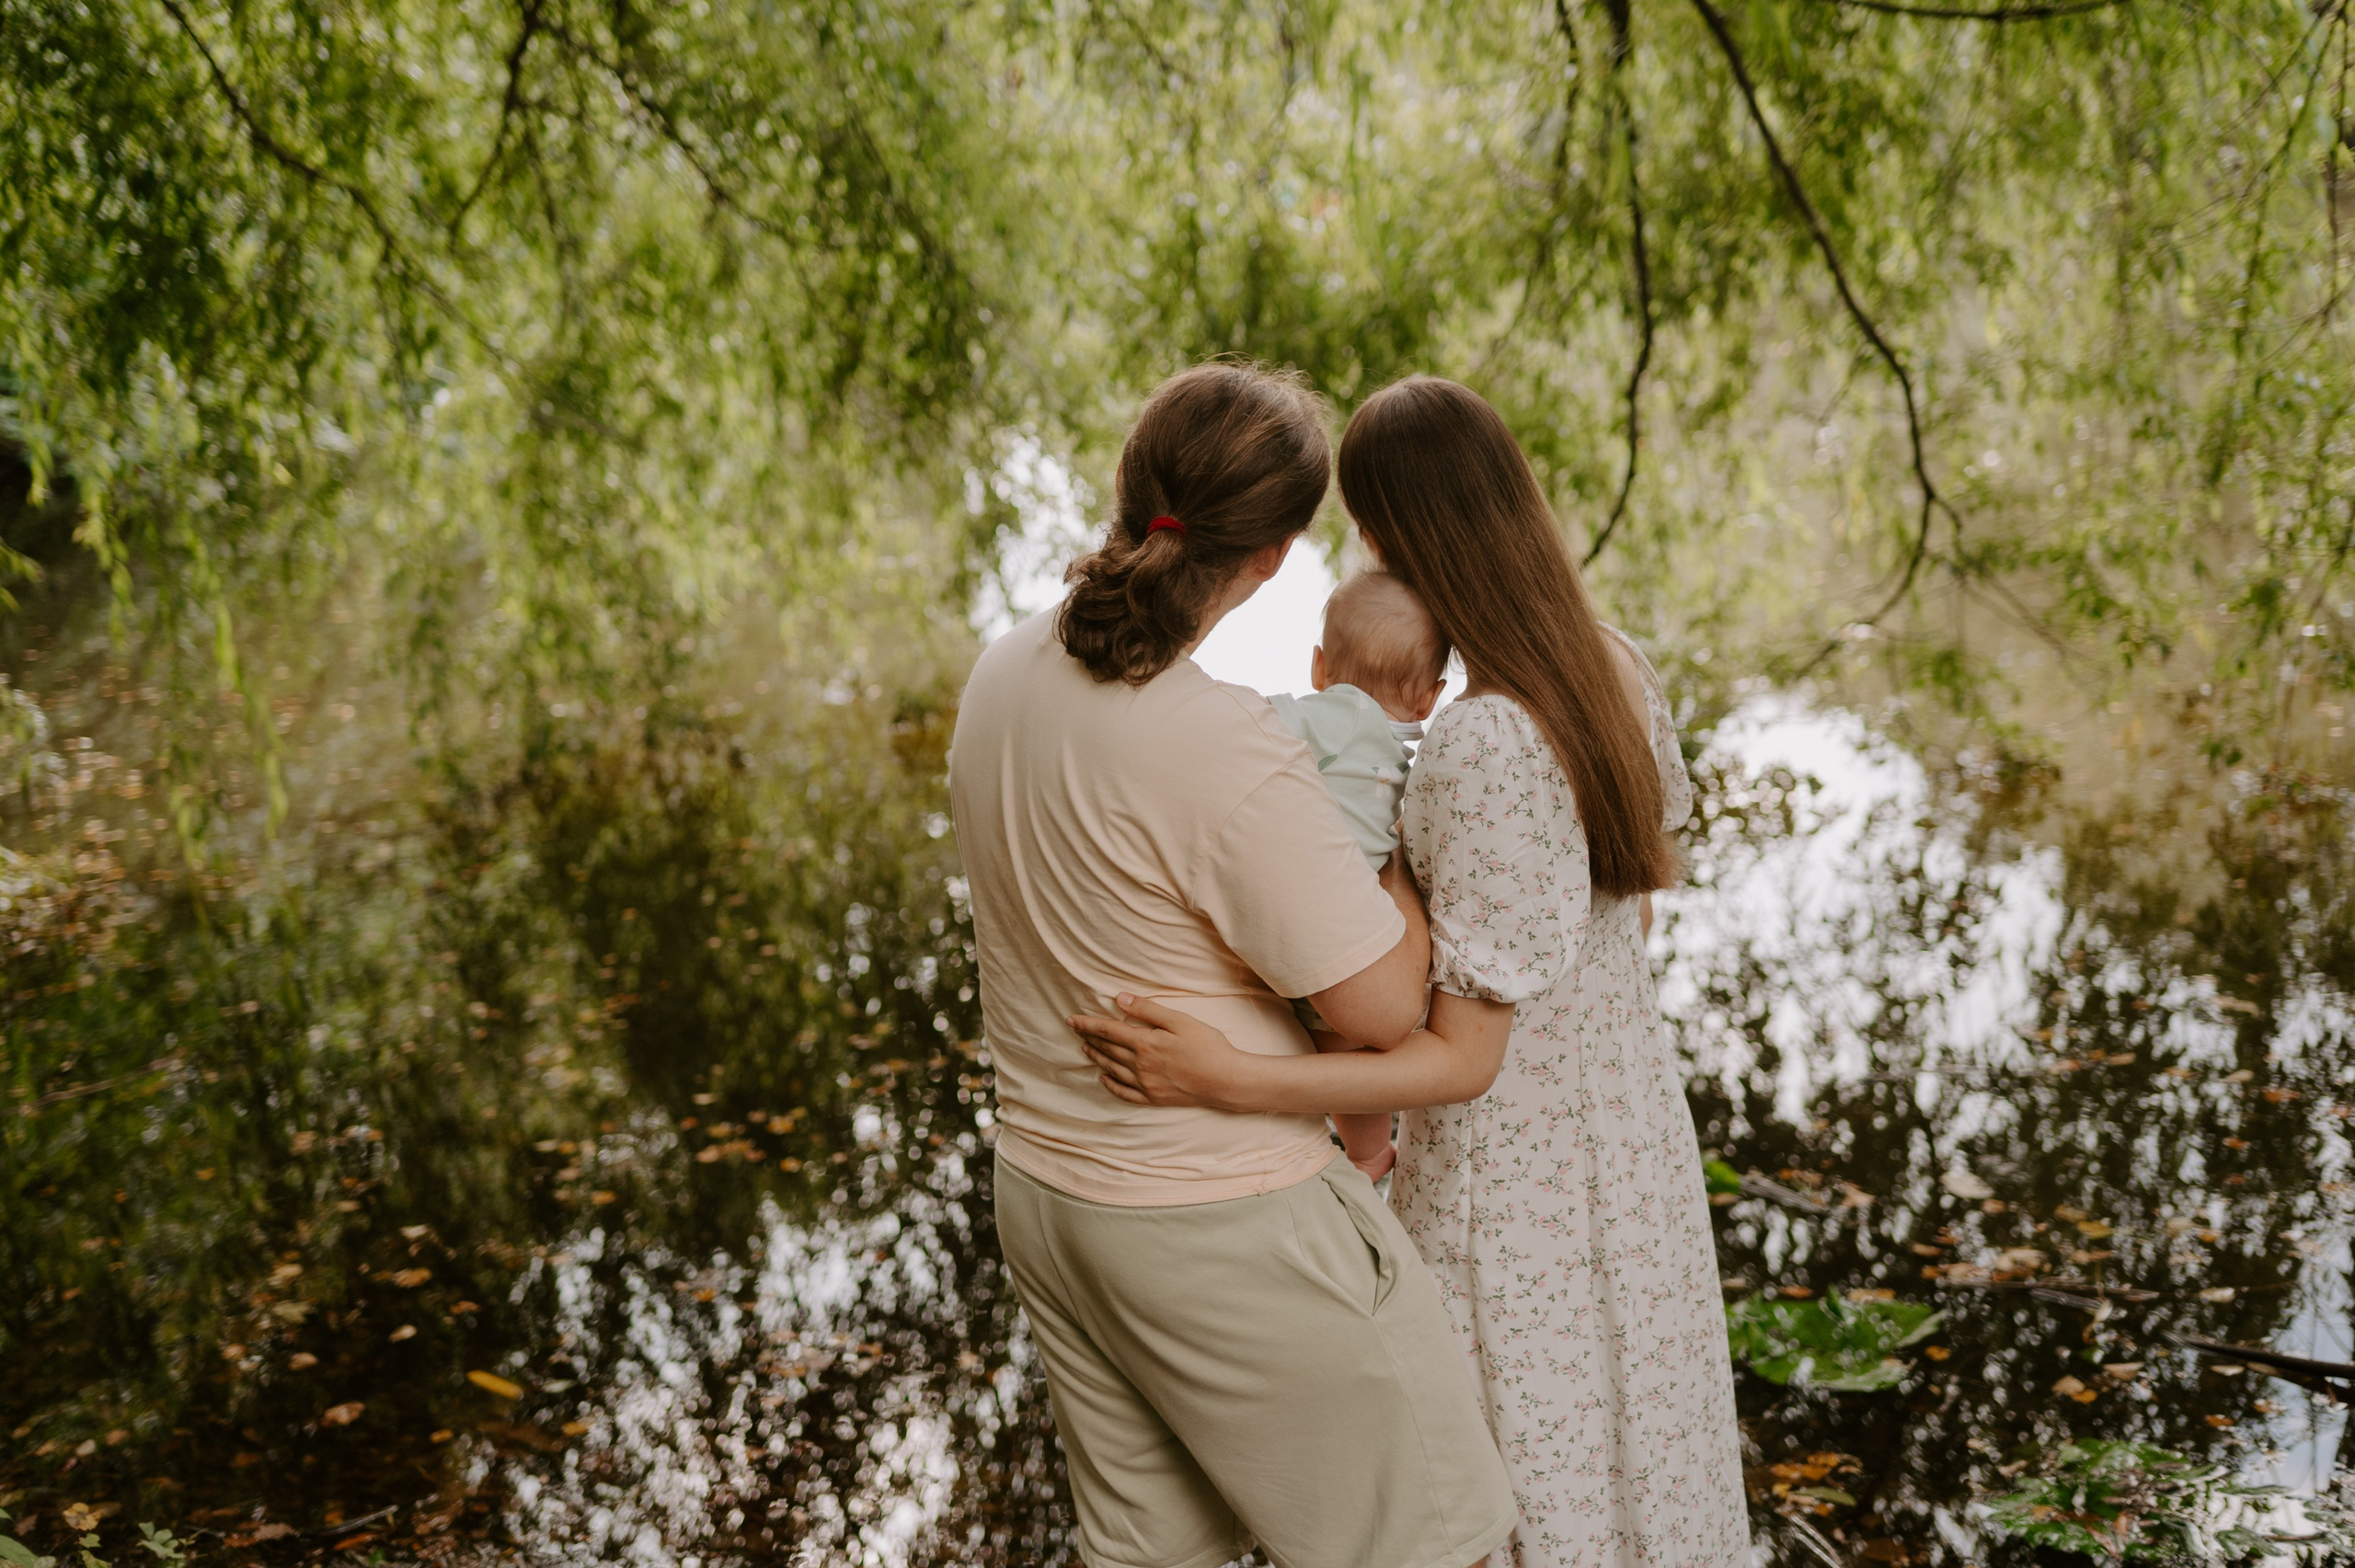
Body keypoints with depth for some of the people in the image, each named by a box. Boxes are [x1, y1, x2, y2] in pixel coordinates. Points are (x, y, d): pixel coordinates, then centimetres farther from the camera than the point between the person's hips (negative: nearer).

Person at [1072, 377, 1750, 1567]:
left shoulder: (1482, 749, -33)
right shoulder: (1612, 668, -7)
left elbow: (1461, 1056, -28)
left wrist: (1227, 1083, -37)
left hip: (1507, 1166, -8)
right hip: (1628, 1118, 8)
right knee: (1620, 1428, 26)